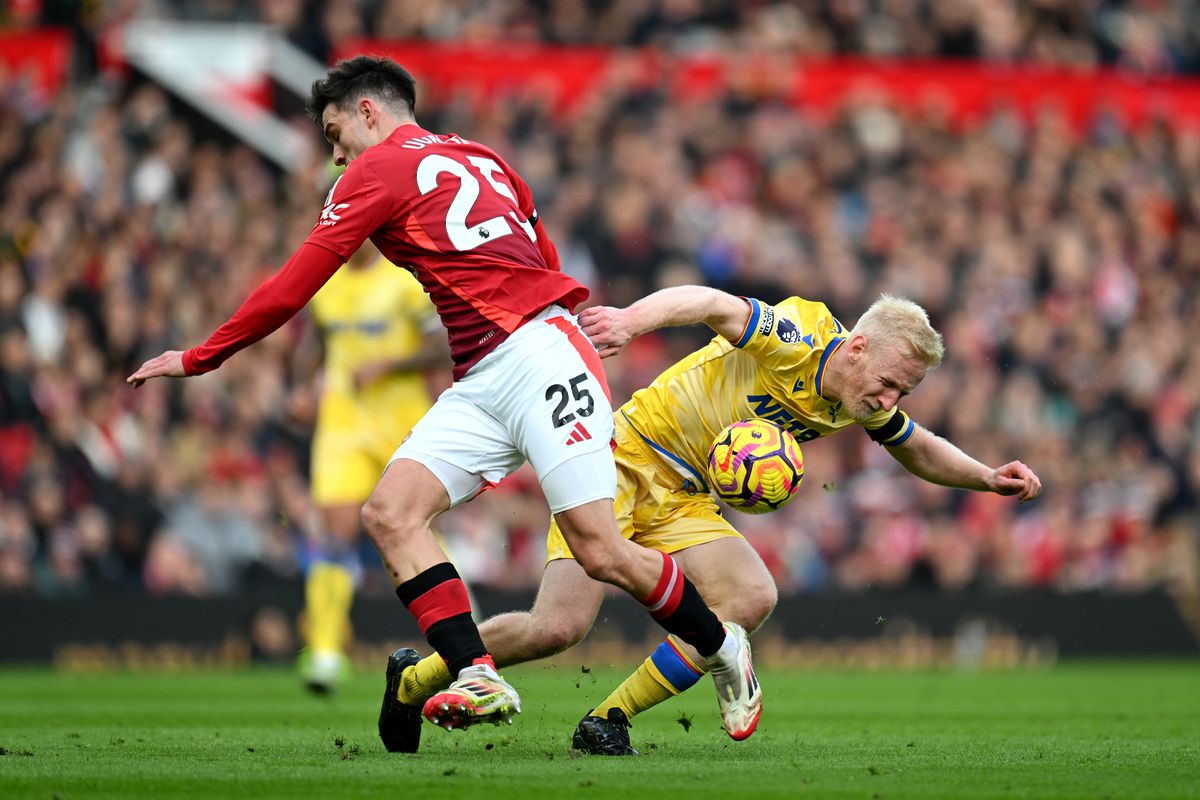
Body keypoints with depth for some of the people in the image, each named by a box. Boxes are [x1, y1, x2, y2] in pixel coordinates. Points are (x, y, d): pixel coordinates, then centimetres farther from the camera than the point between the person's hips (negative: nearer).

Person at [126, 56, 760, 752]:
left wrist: (199, 358, 8)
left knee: (600, 550, -11)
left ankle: (723, 648, 11)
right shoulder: (480, 157, 24)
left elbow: (291, 289, 0)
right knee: (390, 513, -9)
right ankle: (477, 679, -19)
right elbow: (544, 258, 27)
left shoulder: (380, 167, 0)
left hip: (538, 352, -9)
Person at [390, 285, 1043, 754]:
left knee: (752, 598, -17)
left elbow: (919, 451, 22)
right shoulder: (796, 340, -22)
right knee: (558, 627, -18)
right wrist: (633, 319, -56)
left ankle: (608, 720, -9)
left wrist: (989, 478, 6)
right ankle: (414, 681, 7)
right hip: (626, 458, -8)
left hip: (683, 499, 8)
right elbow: (711, 304, -37)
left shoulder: (868, 405, 3)